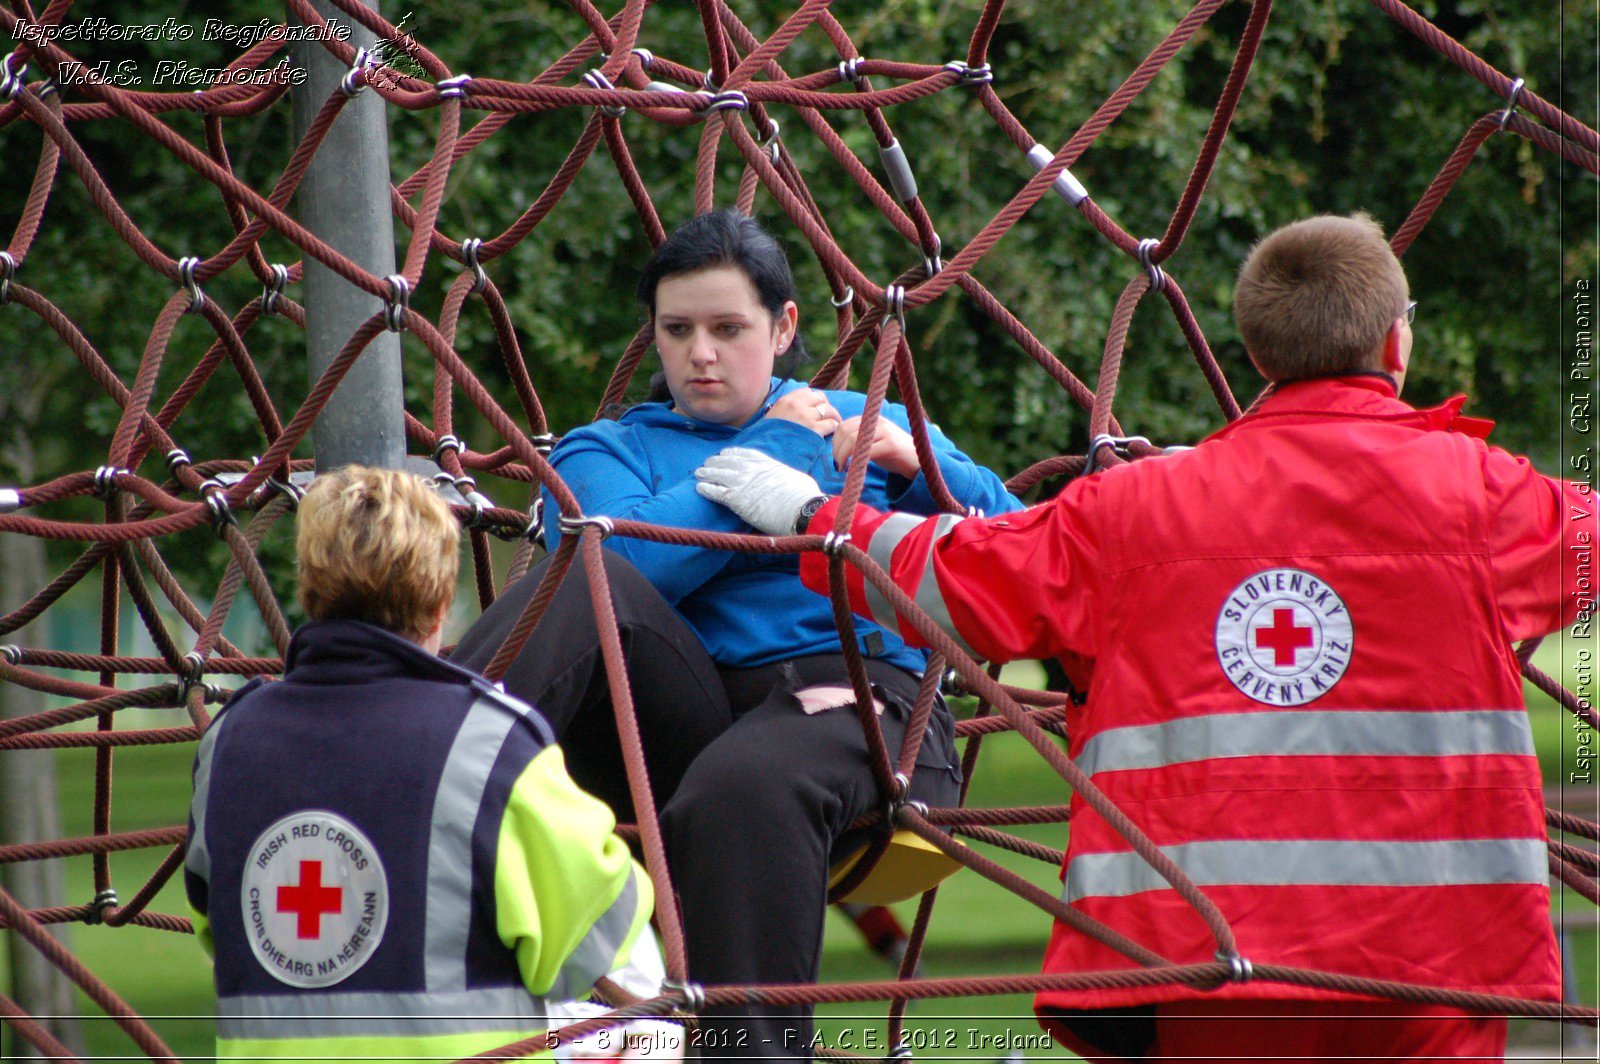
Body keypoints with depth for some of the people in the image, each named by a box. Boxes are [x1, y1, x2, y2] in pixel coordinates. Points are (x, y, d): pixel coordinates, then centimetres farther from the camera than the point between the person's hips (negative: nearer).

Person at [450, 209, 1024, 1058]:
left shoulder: (866, 425, 28)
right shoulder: (607, 449, 24)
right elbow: (630, 565, -1)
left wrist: (921, 468, 2)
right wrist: (770, 456, 6)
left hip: (855, 696, -1)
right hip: (683, 721, 1)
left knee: (743, 786, -38)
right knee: (582, 588, -30)